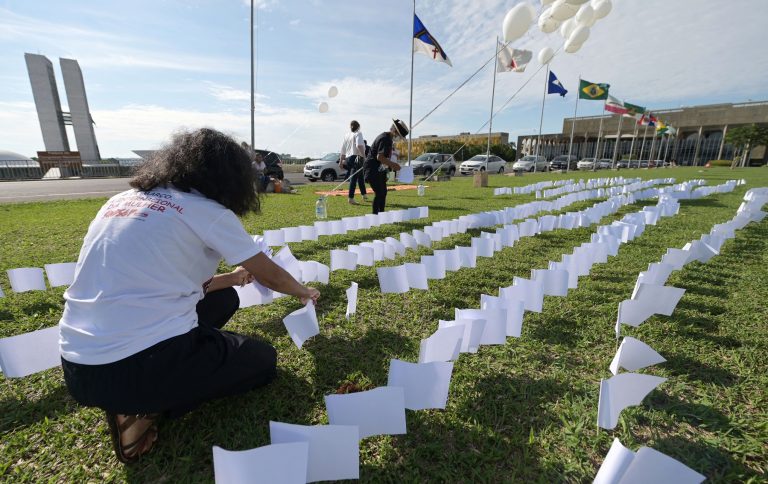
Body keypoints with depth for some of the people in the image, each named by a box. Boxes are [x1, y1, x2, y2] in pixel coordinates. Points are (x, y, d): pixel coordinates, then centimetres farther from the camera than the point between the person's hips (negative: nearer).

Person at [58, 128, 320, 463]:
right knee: (263, 360, 15)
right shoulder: (206, 210, -9)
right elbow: (270, 275, 2)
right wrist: (304, 292, 23)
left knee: (224, 298, 22)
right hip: (139, 367, -7)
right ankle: (146, 408, 1)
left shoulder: (121, 201, 12)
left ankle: (133, 398, 10)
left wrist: (230, 278, 30)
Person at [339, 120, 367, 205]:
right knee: (354, 178, -5)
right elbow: (359, 145, -21)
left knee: (360, 177, 18)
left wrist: (342, 160, 24)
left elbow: (343, 149, 18)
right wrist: (364, 156, -23)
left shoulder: (346, 135, 17)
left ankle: (364, 195, 24)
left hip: (348, 159, 7)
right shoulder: (358, 134, -2)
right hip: (357, 158, -7)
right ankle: (351, 198, -8)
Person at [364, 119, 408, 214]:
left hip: (379, 170, 11)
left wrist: (391, 164, 13)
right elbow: (379, 157, -27)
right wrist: (393, 164, -21)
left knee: (383, 192, 14)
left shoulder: (387, 137, 14)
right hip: (373, 170, -11)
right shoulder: (385, 139, -19)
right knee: (379, 193, -12)